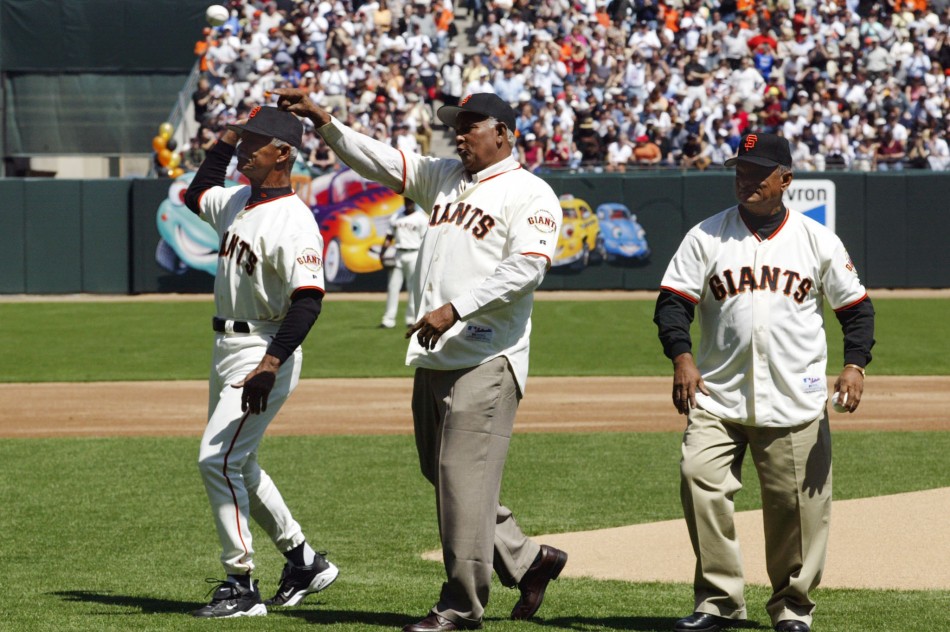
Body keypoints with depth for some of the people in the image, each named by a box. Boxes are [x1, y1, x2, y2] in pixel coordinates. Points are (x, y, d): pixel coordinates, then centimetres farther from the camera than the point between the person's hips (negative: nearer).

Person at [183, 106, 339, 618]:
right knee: (237, 463, 17)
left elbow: (307, 299, -28)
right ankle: (303, 561, 28)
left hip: (263, 350, -10)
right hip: (227, 346, 10)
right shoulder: (236, 202, 9)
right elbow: (196, 195, 32)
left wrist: (271, 365, -39)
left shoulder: (294, 222, -19)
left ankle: (240, 586, -8)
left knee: (218, 460, -14)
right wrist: (226, 140, 19)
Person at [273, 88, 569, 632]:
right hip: (433, 359, 8)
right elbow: (377, 159, 16)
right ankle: (527, 560, 24)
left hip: (487, 361, -8)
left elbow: (527, 268, -18)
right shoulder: (443, 178, 19)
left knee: (465, 477, -9)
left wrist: (455, 309, -23)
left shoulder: (530, 195, -5)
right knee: (444, 479, 11)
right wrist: (323, 120, 3)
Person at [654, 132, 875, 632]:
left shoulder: (817, 240, 7)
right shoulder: (706, 237, 7)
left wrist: (855, 364, -7)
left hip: (796, 403, 0)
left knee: (796, 502, -1)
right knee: (699, 480, -17)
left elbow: (856, 308, 10)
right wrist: (681, 357, -18)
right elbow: (673, 302, 1)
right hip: (718, 398, 0)